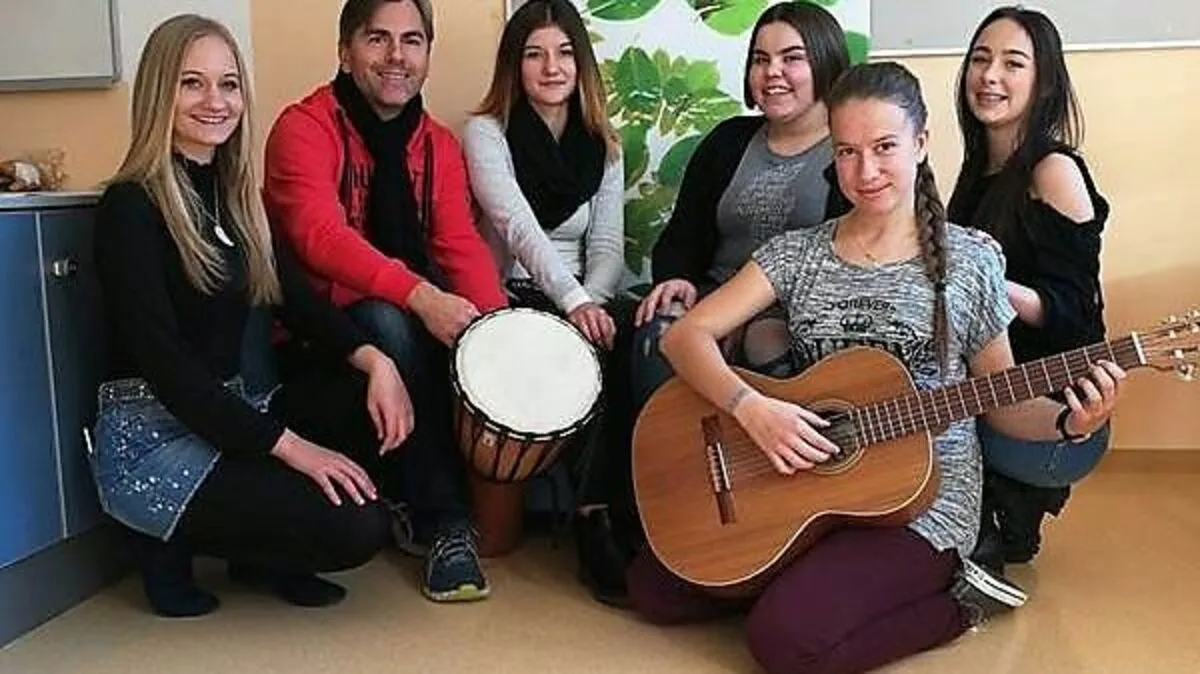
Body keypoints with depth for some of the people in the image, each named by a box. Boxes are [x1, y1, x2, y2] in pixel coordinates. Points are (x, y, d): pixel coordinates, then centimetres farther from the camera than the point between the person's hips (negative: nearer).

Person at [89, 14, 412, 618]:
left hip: (227, 414, 8)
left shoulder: (233, 193, 11)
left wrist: (373, 359, -16)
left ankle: (256, 551, 3)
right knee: (356, 527, -21)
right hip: (151, 439, -8)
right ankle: (173, 542, 2)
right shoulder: (130, 205, -13)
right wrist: (286, 444, -25)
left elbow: (297, 297, 3)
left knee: (379, 400, -13)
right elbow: (160, 359, -20)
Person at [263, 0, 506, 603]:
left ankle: (414, 499, -4)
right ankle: (444, 520, -25)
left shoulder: (438, 144, 8)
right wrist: (419, 295, -41)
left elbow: (461, 244, -5)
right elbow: (320, 236, -27)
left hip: (420, 310, 5)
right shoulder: (304, 128, -11)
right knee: (391, 324, -35)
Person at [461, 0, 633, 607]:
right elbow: (519, 228, -18)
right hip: (511, 299, -4)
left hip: (586, 300, 4)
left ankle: (611, 507, -22)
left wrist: (593, 303, -16)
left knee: (632, 336, -30)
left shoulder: (602, 146, 14)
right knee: (593, 351, -33)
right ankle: (595, 516, -22)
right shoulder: (486, 133, -1)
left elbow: (607, 248, 6)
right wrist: (574, 303, -32)